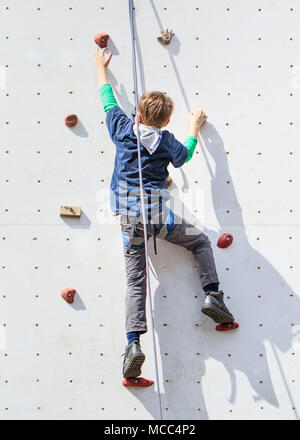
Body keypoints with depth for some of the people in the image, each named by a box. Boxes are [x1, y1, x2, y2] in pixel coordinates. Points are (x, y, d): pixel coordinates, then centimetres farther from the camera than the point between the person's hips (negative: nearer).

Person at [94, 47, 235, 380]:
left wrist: (101, 68, 35)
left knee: (135, 283, 2)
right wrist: (194, 127, 38)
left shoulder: (123, 130, 4)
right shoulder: (167, 141, 1)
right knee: (201, 241, 22)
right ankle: (213, 296, 9)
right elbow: (184, 155, 23)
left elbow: (108, 101, 21)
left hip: (129, 220, 2)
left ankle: (133, 343, -10)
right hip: (158, 216, -2)